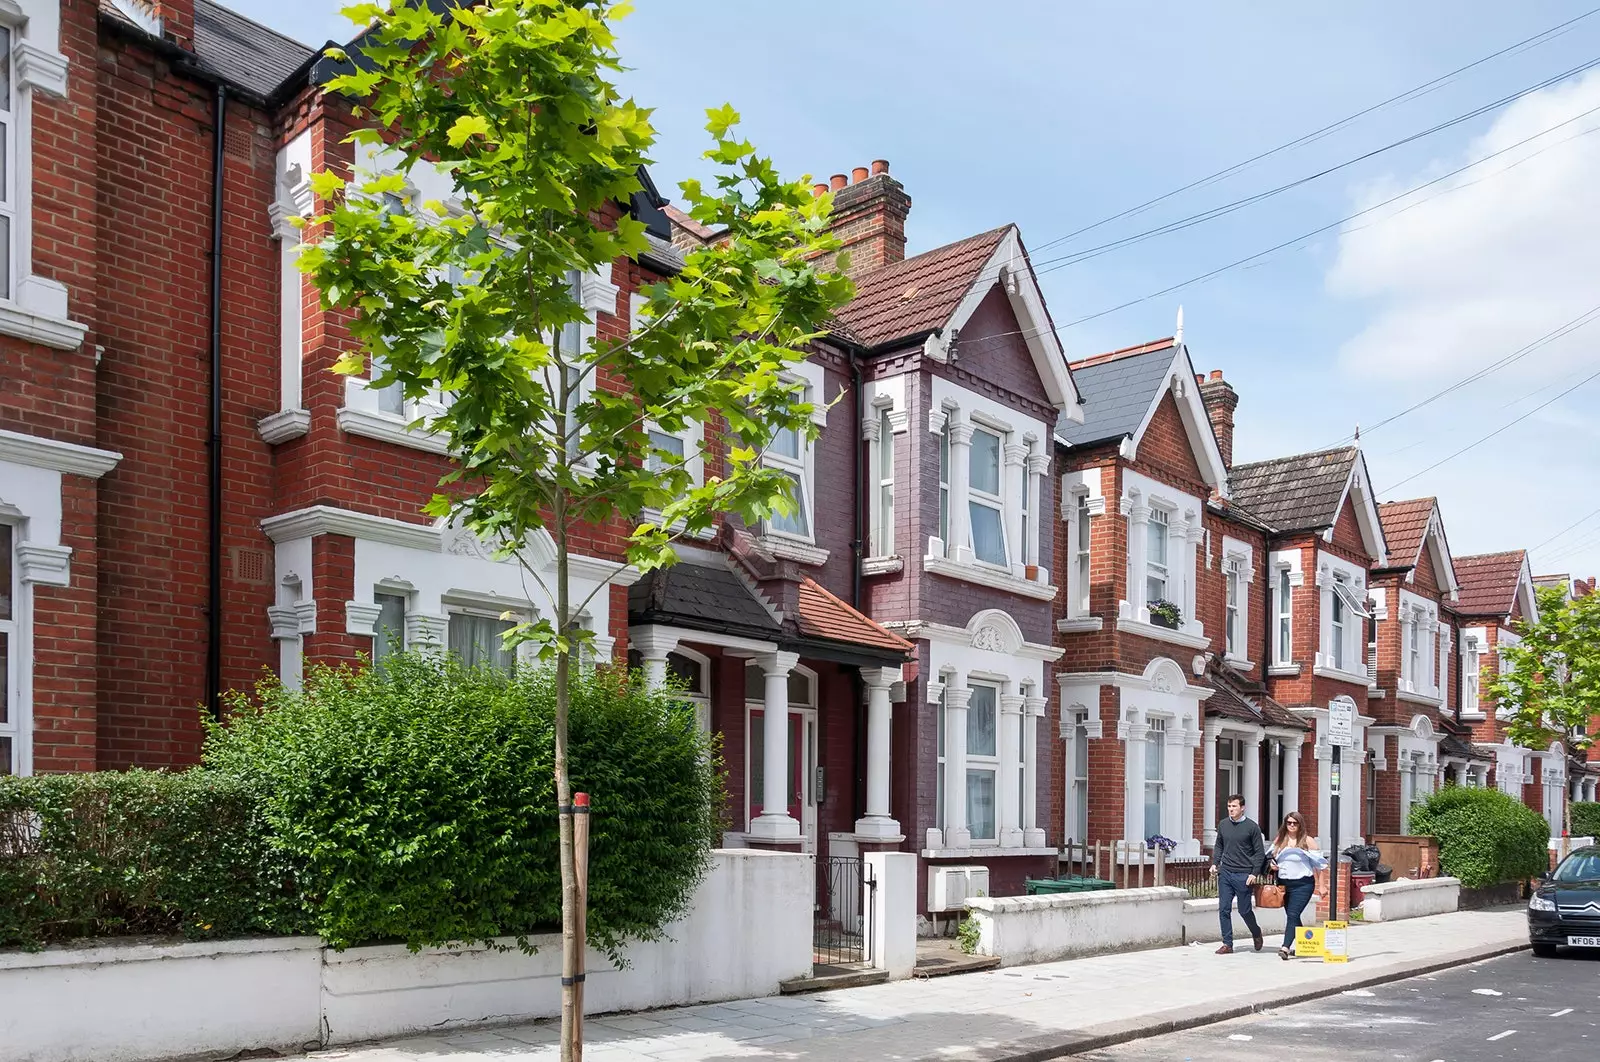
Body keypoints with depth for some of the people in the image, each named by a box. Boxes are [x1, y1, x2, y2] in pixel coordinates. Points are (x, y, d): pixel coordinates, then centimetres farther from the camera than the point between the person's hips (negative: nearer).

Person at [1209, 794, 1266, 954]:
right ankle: (1227, 944, 9)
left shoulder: (1252, 827, -4)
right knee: (1224, 909, 1)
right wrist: (1214, 863, 5)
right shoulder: (1223, 825, 8)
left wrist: (1255, 873, -10)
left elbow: (1260, 853, -2)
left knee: (1244, 910, 5)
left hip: (1243, 875, -4)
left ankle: (1256, 933, 33)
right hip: (1225, 873, 4)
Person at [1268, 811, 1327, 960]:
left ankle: (1285, 947, -25)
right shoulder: (1279, 840, 10)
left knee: (1292, 914, -17)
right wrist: (1271, 864, -2)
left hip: (1303, 884, -5)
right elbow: (1271, 857, 22)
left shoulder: (1308, 840, -2)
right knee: (1291, 916, 13)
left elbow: (1318, 862, -1)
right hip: (1283, 883, 5)